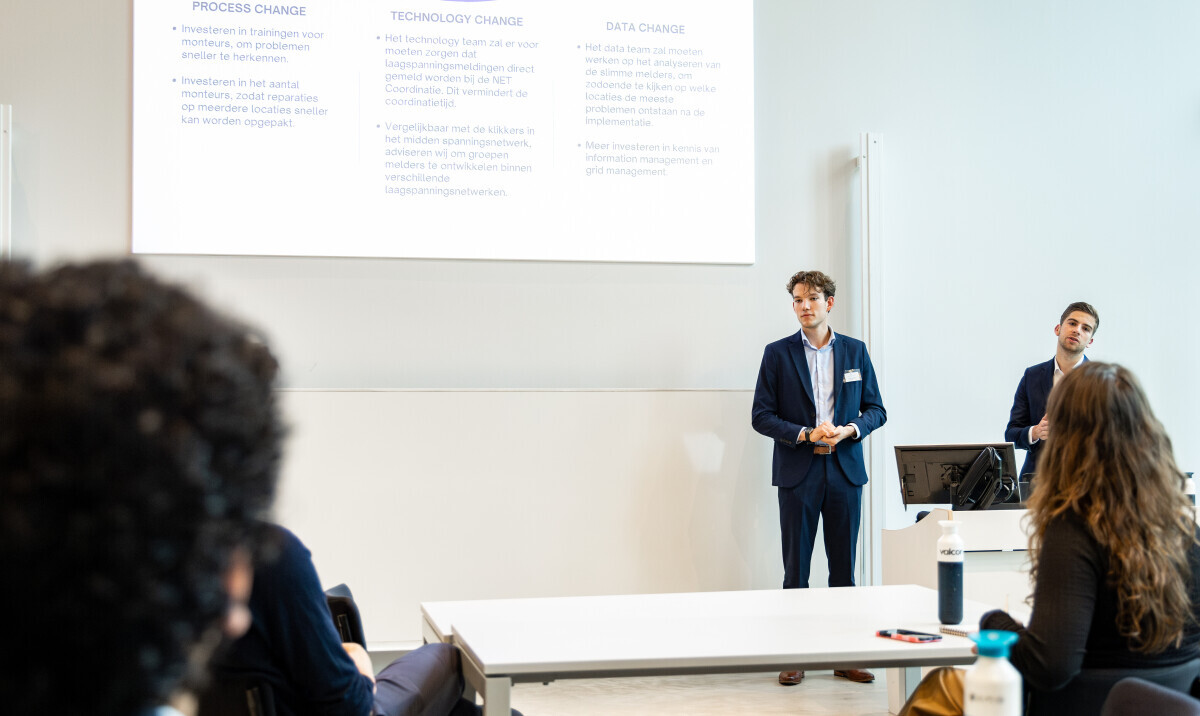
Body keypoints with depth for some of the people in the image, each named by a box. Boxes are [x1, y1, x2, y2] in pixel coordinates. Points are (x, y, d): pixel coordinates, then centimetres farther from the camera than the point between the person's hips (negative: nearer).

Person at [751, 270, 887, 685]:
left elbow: (876, 410, 10)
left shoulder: (855, 351, 9)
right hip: (798, 473, -2)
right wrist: (807, 434, -13)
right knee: (796, 569, 2)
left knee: (844, 568, 7)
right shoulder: (778, 354, 2)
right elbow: (761, 416, -1)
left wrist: (848, 429, -10)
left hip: (845, 470, 2)